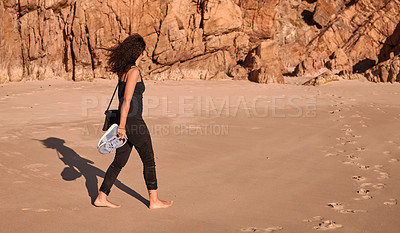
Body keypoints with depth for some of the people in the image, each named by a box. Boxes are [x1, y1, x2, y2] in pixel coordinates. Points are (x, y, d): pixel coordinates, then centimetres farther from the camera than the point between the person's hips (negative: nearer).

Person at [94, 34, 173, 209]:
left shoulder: (123, 70, 11)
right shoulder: (134, 71, -17)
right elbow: (127, 100, -21)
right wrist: (122, 126, -20)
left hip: (126, 121, 9)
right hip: (133, 122, -9)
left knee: (119, 161, 14)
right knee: (149, 161, 5)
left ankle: (101, 198, 17)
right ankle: (154, 200, 15)